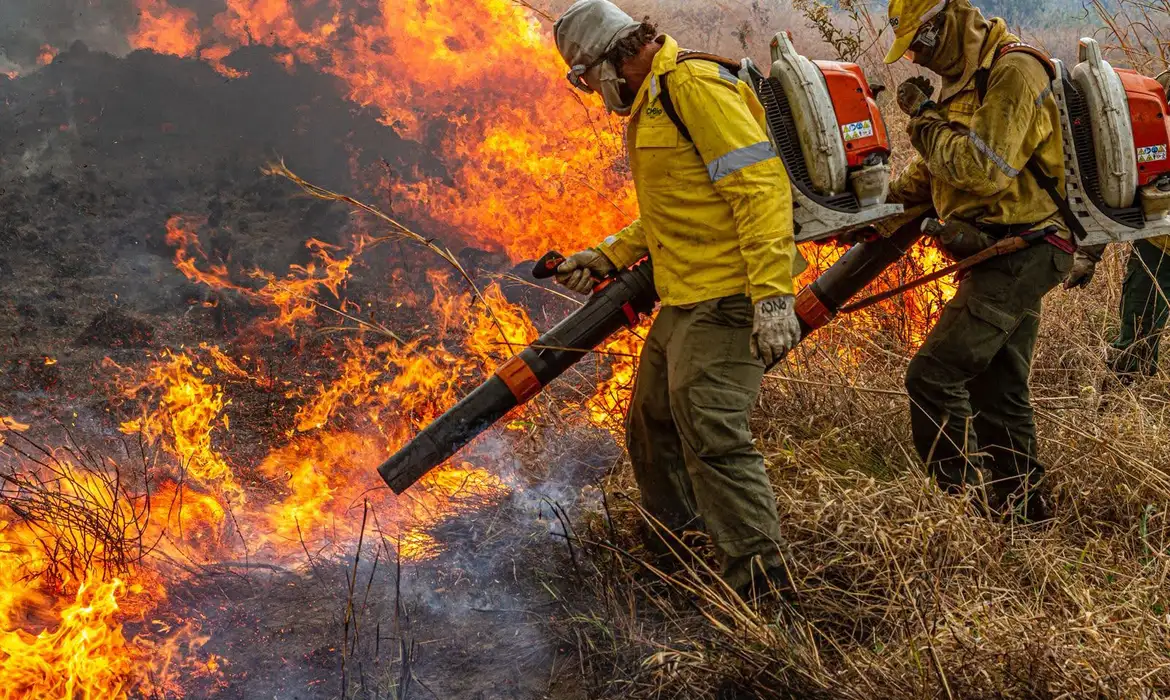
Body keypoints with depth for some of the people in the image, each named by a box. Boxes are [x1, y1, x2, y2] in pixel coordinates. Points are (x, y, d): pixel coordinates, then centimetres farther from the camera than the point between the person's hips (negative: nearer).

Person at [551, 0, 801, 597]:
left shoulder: (694, 85, -15)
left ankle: (762, 585, -6)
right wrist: (607, 256, 22)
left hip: (724, 302, -11)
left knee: (712, 439, -13)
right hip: (682, 302, 11)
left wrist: (772, 296, -27)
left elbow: (762, 185, -22)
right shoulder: (651, 104, 19)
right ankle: (677, 534, 39)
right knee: (652, 423, 20)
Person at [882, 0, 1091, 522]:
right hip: (1003, 257, 10)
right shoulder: (965, 79, 16)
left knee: (932, 375, -15)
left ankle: (962, 497, -9)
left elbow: (983, 168, -25)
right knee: (998, 390, 15)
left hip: (1019, 256, -10)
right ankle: (1025, 510, 25)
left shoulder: (1013, 72, -15)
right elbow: (932, 171, 24)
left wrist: (926, 118, -14)